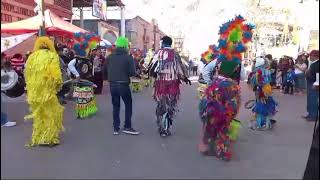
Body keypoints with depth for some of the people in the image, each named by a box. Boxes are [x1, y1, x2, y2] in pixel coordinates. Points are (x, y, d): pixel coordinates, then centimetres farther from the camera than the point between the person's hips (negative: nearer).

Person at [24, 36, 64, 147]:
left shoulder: (31, 57, 8)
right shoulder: (52, 56, -7)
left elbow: (27, 74, 11)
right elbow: (56, 75, -13)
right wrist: (59, 85, 4)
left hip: (34, 92, 5)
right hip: (47, 91, -5)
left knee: (38, 115, 16)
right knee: (51, 114, 7)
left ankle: (37, 138, 23)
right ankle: (49, 138, 8)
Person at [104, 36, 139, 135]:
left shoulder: (110, 57, 2)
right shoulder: (128, 57, -11)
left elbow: (105, 71, 6)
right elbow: (132, 72, -14)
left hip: (112, 85, 5)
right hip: (123, 85, -4)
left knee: (116, 106, 14)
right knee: (128, 105, 10)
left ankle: (116, 128, 16)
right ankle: (127, 127, 11)